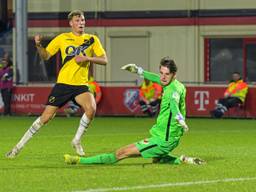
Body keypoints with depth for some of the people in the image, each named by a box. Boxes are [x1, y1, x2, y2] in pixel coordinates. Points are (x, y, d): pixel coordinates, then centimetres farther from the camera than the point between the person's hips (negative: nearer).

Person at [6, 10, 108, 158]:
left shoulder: (92, 39, 6)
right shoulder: (62, 38, 5)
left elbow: (104, 60, 1)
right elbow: (46, 56, 8)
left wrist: (88, 58, -15)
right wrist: (38, 45, -12)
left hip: (81, 84, 1)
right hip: (63, 83, -1)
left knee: (91, 109, -27)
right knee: (46, 116, -4)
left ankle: (77, 140, -3)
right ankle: (20, 145, 11)